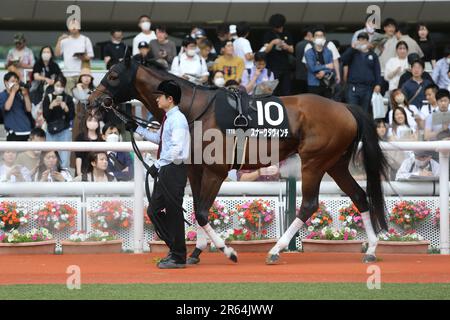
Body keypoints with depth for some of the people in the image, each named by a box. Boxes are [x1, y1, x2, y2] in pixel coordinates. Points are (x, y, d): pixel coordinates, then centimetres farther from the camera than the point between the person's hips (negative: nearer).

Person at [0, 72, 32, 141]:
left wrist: (25, 95, -4)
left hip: (27, 131, 5)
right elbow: (7, 107, -17)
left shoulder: (19, 95, 11)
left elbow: (29, 109, 6)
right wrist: (13, 92, -12)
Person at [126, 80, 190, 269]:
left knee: (173, 213, -3)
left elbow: (176, 150, -24)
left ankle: (178, 258, 6)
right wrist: (137, 130, 31)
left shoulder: (178, 120, -16)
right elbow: (158, 138, 32)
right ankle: (175, 249, 22)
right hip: (164, 171, 10)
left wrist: (158, 164, -22)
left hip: (173, 170, -10)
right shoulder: (168, 119, 14)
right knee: (154, 211, 14)